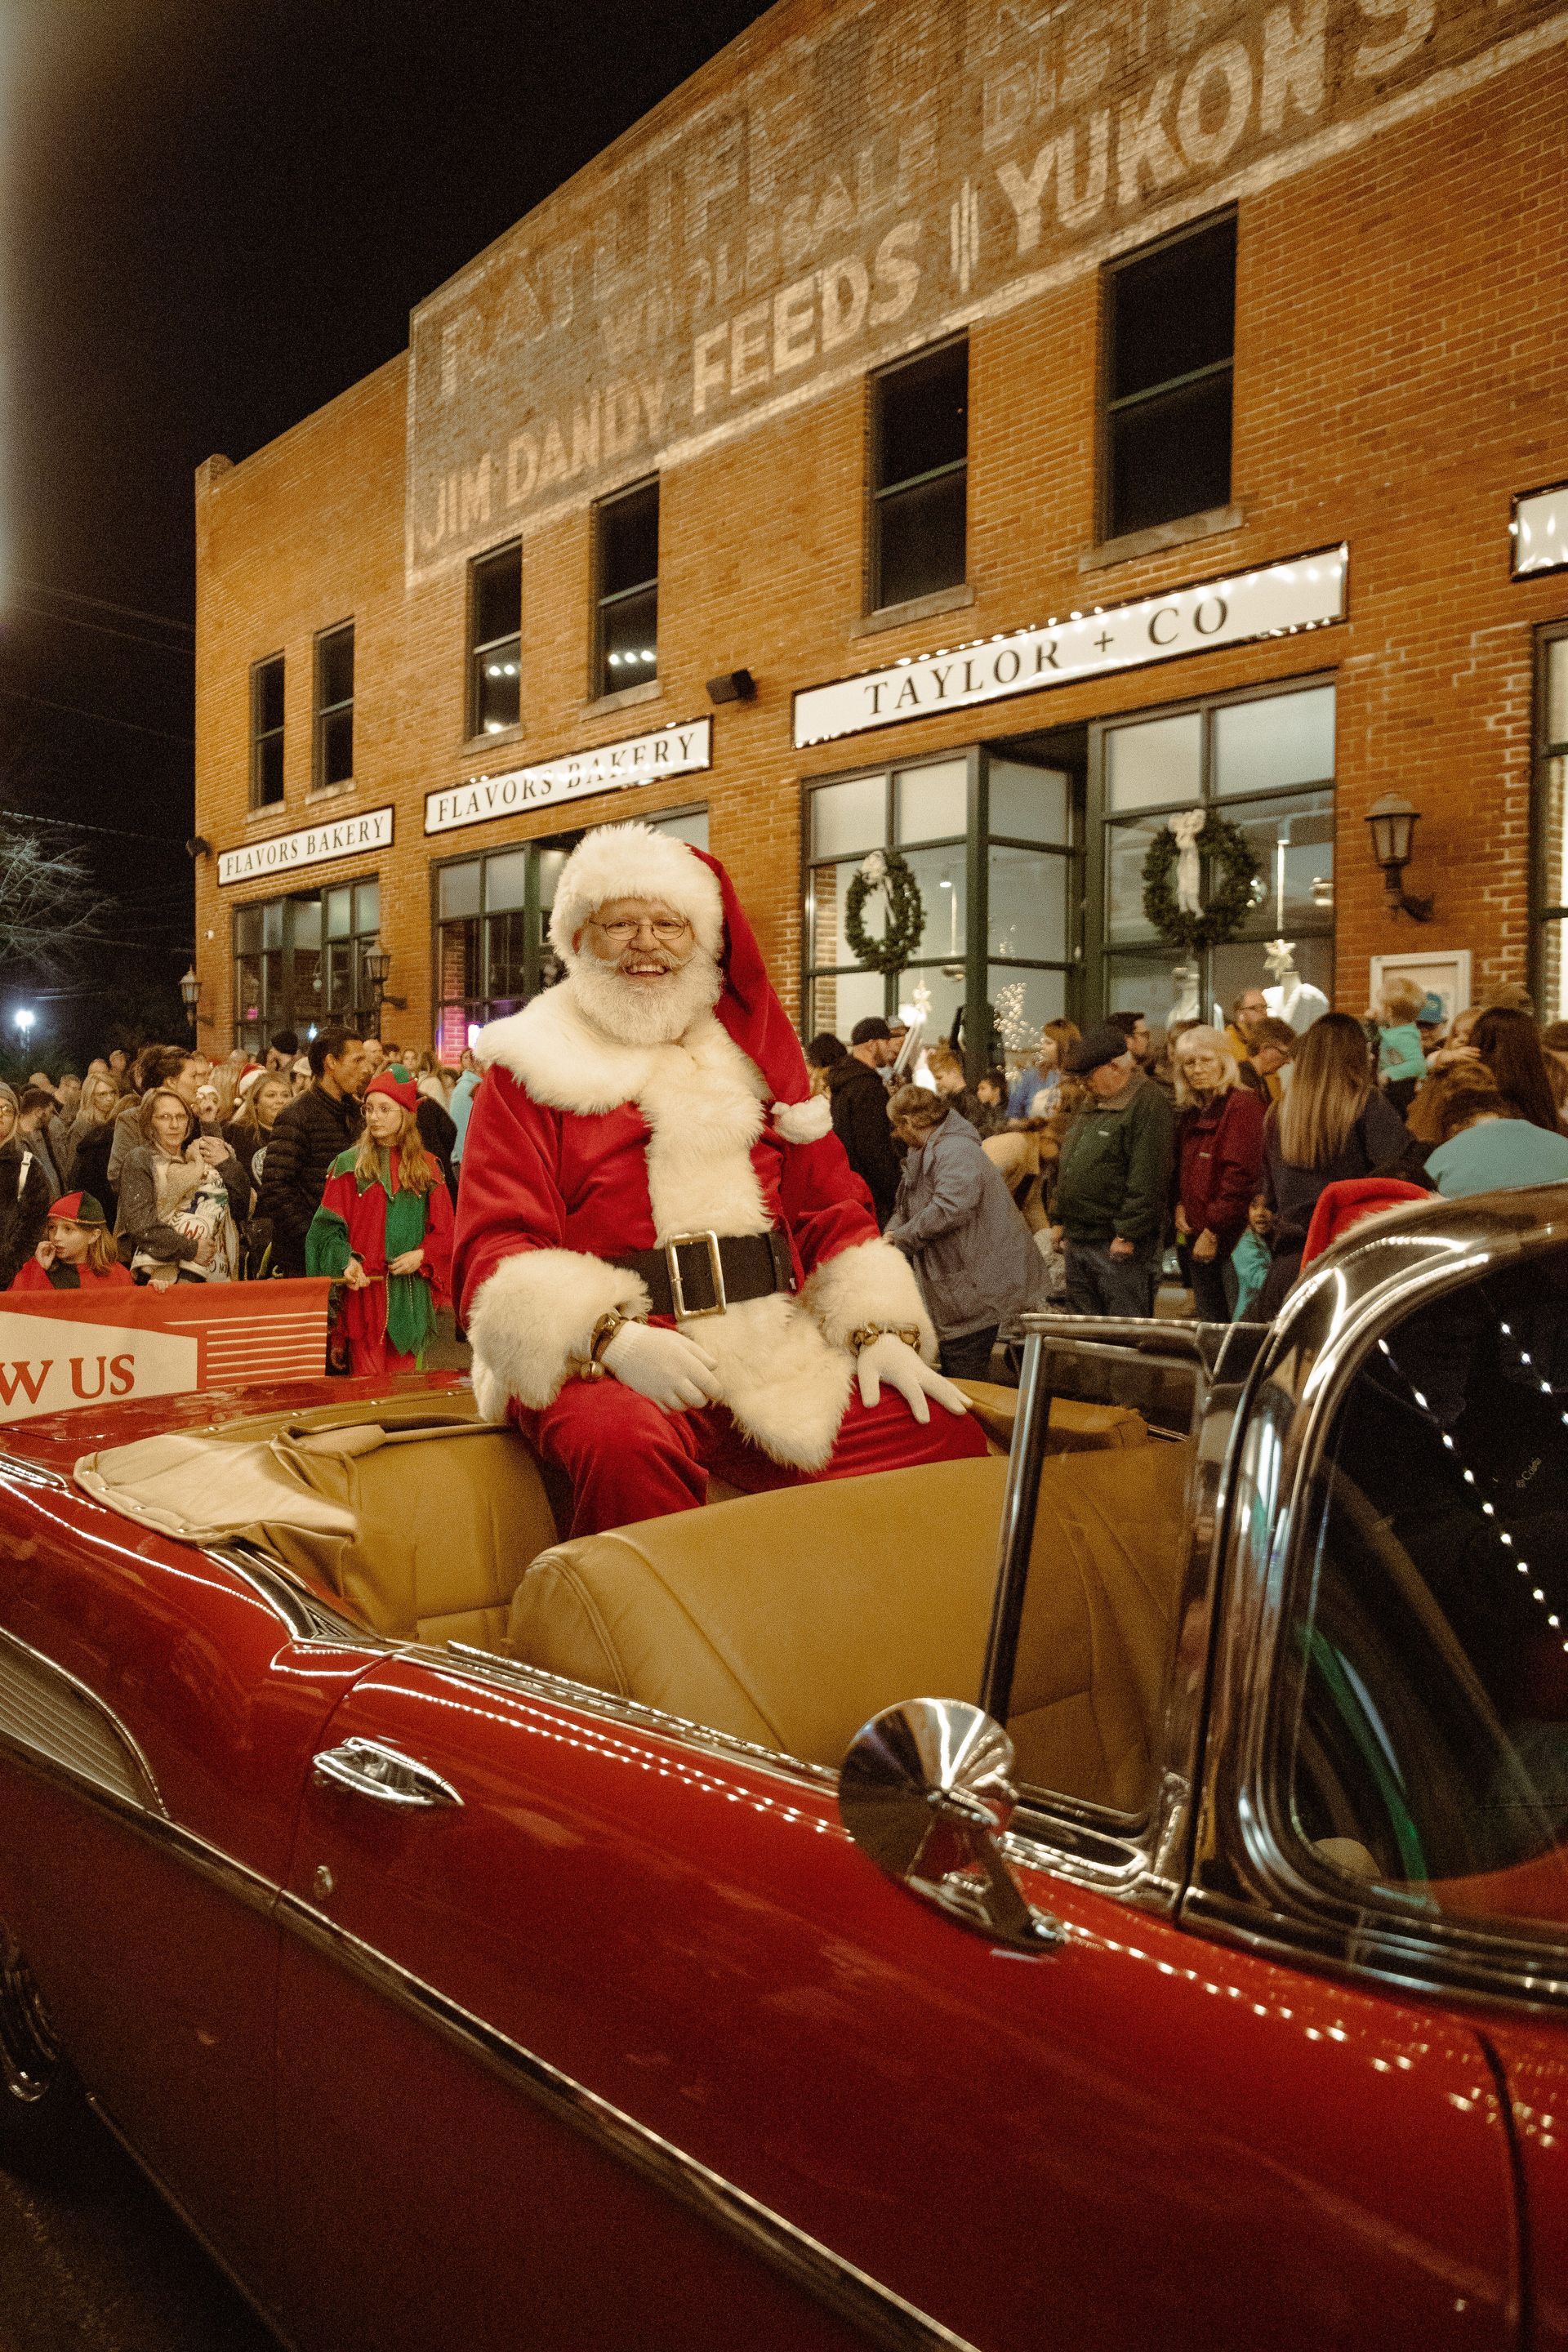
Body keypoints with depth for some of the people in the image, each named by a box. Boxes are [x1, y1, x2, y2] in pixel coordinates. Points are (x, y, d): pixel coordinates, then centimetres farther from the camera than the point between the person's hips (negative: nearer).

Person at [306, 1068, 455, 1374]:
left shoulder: (427, 1167, 9)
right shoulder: (348, 1165, 2)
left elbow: (443, 1230, 8)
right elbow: (328, 1226, -2)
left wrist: (421, 1255, -10)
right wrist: (347, 1261, -18)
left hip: (412, 1292, 2)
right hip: (365, 1289, -2)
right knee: (368, 1382, -2)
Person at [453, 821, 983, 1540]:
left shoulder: (748, 1053, 20)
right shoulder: (532, 1069, 7)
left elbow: (830, 1204, 18)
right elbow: (497, 1248, -3)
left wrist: (881, 1329, 1)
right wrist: (613, 1337, -21)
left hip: (773, 1351, 4)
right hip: (596, 1361, -4)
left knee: (946, 1438, -15)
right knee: (627, 1448, -38)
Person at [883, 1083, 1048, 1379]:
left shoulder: (956, 1151, -20)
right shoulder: (925, 1154, 16)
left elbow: (951, 1208, -34)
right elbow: (905, 1210, 20)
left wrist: (900, 1238, -20)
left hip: (977, 1288, -11)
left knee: (963, 1385, -7)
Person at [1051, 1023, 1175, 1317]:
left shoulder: (1147, 1103, -14)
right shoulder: (1094, 1103, 17)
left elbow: (1147, 1179, -21)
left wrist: (1127, 1235, -22)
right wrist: (1061, 1220, 20)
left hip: (1117, 1244, -9)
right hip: (1077, 1238, 9)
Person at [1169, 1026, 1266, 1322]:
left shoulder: (1243, 1106, -11)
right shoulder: (1191, 1112, 16)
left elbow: (1240, 1176, -18)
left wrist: (1214, 1231, -18)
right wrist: (1180, 1205, 3)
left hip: (1229, 1240, -8)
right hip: (1195, 1238, 8)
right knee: (1209, 1323, 13)